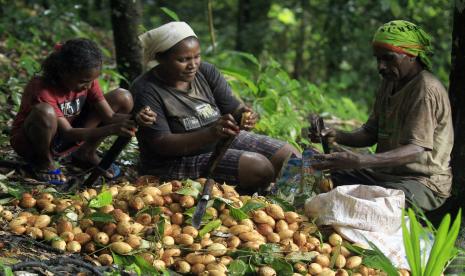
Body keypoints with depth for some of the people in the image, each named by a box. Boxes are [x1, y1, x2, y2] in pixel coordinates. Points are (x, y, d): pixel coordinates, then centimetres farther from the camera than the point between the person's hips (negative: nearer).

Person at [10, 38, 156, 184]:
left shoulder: (87, 80, -12)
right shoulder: (43, 90, -32)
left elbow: (109, 116, -15)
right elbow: (67, 133, -35)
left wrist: (134, 120, -37)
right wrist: (112, 129, -47)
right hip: (31, 143, -6)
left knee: (123, 97, -7)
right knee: (44, 112, -44)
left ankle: (86, 153, 6)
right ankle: (43, 162, -12)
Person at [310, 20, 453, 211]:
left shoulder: (426, 89, -18)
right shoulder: (389, 83, 12)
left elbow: (416, 150, -29)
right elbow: (370, 134, 15)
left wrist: (359, 161, -40)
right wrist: (337, 136, -7)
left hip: (424, 182, -9)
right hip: (385, 173, 9)